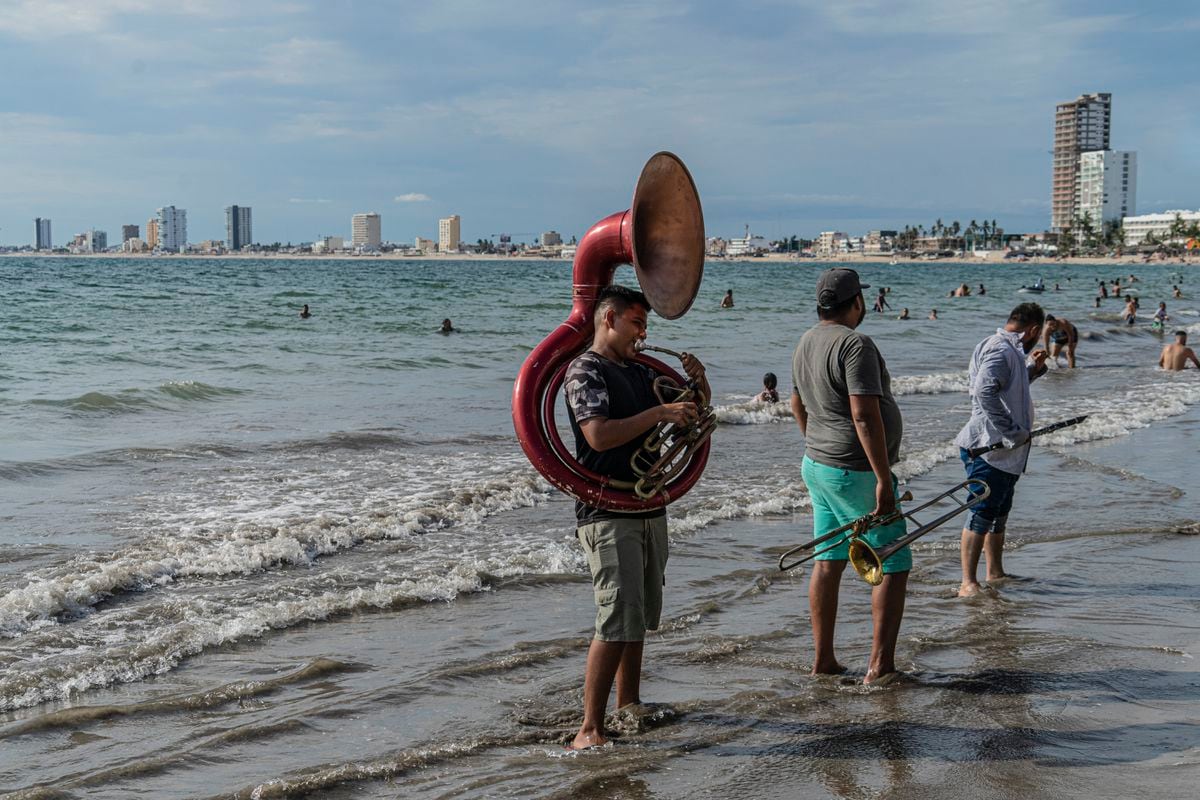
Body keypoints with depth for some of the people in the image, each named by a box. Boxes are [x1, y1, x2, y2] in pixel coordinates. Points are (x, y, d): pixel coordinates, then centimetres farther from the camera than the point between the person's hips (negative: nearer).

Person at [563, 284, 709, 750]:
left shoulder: (639, 372, 16)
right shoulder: (585, 371, -8)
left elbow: (697, 410, 26)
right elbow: (599, 435, -23)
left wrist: (698, 383, 5)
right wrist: (659, 413, -21)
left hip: (649, 508, 9)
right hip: (607, 513, -9)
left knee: (641, 615, 14)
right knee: (618, 621, -14)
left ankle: (629, 705, 26)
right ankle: (590, 729, -11)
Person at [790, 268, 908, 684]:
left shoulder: (807, 342, 9)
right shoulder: (855, 345, -19)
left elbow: (798, 405, 21)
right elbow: (864, 415, -26)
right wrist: (883, 479, -25)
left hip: (817, 464, 9)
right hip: (855, 471, -9)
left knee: (828, 562, 13)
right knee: (893, 566, 0)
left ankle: (823, 659, 18)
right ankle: (880, 665, 1)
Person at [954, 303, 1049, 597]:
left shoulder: (1008, 350, 17)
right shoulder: (1001, 350, -17)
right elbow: (985, 392, -30)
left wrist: (1032, 369, 18)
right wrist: (1012, 431, -26)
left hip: (1004, 451, 11)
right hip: (988, 448, -11)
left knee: (999, 512, 19)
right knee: (983, 513, -8)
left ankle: (995, 574, 30)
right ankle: (968, 583, -6)